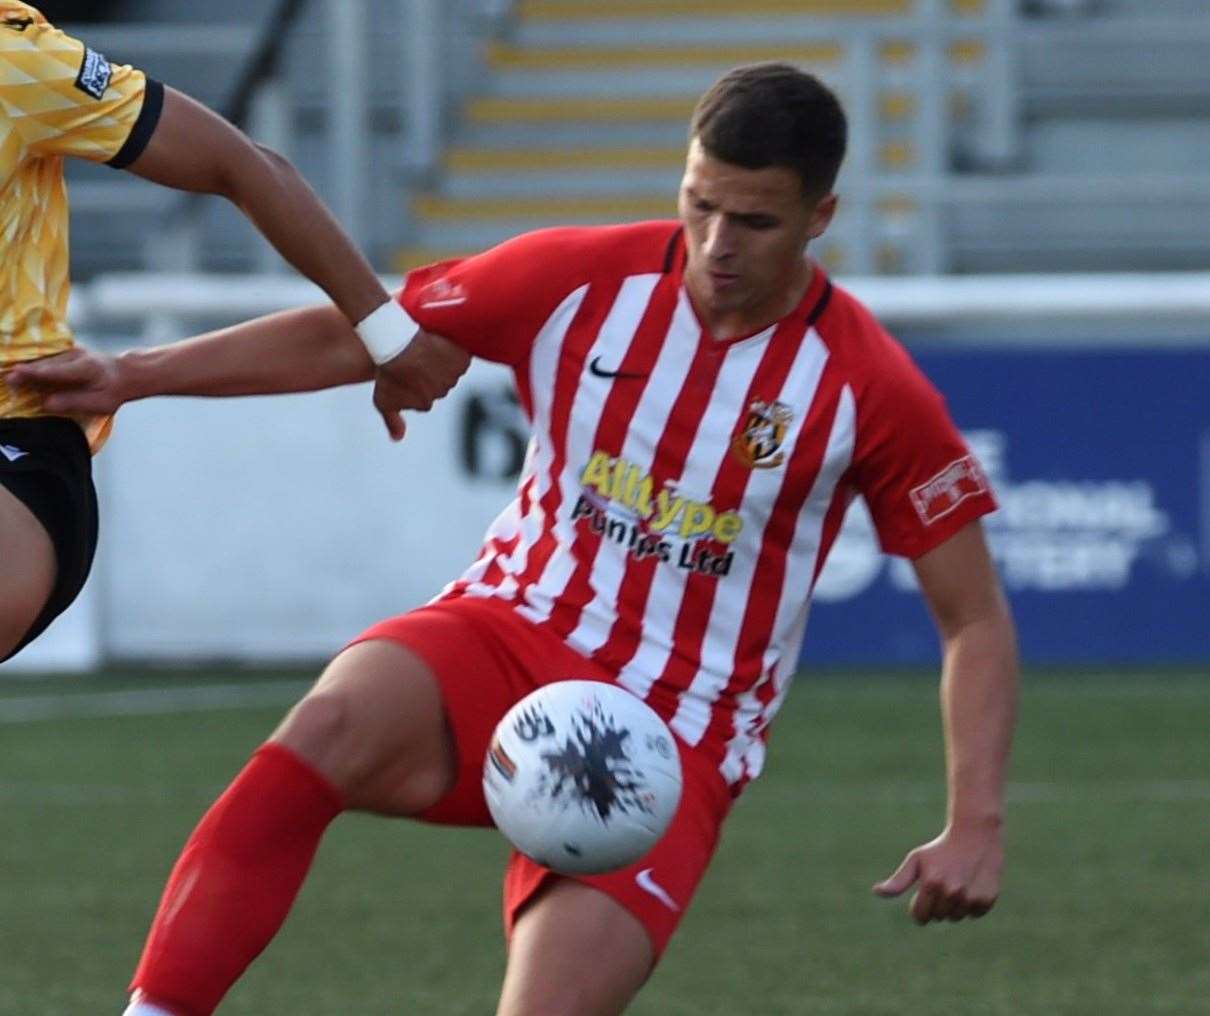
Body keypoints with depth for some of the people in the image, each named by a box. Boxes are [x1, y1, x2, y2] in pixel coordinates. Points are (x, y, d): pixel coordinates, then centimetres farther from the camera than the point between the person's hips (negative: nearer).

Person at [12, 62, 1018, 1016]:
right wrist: (137, 375, -3)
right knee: (334, 727, -33)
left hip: (673, 741, -1)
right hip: (509, 635, 2)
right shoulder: (579, 278, -4)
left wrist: (976, 826, -13)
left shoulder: (869, 388, -8)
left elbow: (976, 620, -2)